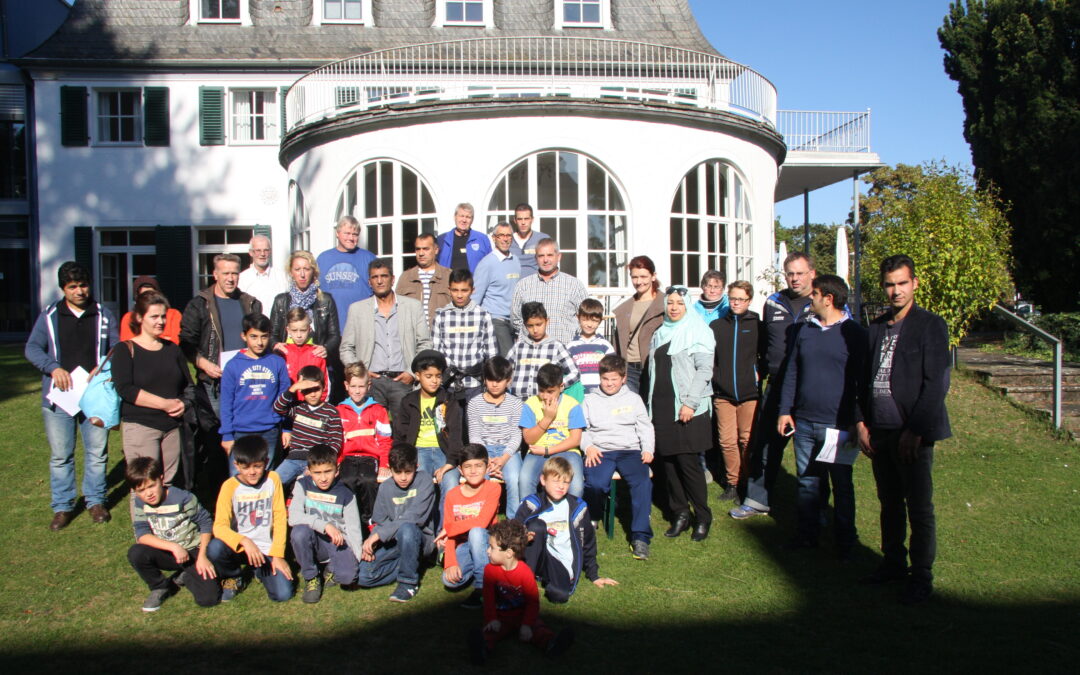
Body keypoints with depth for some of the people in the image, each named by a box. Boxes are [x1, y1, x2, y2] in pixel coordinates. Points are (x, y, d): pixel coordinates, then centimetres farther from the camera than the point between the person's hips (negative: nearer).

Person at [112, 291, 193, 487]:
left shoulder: (172, 349, 15)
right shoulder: (126, 351, 0)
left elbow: (189, 386, 17)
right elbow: (125, 390, -12)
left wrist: (183, 404, -6)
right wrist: (164, 404, -16)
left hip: (172, 426, 5)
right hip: (139, 425, -4)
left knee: (167, 483, 5)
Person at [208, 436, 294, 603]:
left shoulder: (272, 480, -4)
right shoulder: (230, 486, -9)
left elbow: (280, 518, -2)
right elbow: (220, 526, -18)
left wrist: (278, 555, -8)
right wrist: (244, 541, -35)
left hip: (266, 550, 1)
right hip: (239, 546, 0)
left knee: (283, 594, -17)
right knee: (214, 549, -33)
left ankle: (261, 570, 18)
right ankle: (233, 578, 2)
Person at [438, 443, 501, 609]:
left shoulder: (493, 488, -10)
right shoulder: (452, 495, 0)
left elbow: (481, 522, -22)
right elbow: (448, 534, -3)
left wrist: (448, 529, -15)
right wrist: (450, 563, -18)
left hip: (485, 543, -2)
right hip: (463, 546, 2)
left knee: (475, 532, -36)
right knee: (450, 580, -26)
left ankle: (482, 588, -26)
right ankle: (474, 569, 6)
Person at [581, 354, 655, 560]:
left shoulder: (633, 399, 18)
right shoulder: (590, 400, 16)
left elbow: (645, 427, 15)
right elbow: (581, 429, 12)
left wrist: (648, 450, -1)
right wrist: (588, 447, -7)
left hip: (630, 450, 1)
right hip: (600, 452, 0)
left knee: (642, 481, -29)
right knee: (595, 483, -31)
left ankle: (640, 537, -24)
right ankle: (593, 520, 1)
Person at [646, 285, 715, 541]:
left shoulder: (697, 330, -4)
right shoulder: (660, 333, 16)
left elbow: (705, 370, -10)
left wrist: (690, 403, -17)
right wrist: (651, 403, 13)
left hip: (687, 409, -6)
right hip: (662, 407, 6)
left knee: (688, 462, -5)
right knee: (667, 462, 6)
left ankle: (703, 517, 9)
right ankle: (680, 514, 18)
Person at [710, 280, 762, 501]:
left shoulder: (757, 325, 2)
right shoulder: (716, 326, 8)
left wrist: (758, 373, -1)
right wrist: (713, 380, 2)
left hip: (750, 393, -2)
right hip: (722, 394, 2)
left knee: (749, 440, 3)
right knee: (727, 441, 2)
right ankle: (732, 483, 15)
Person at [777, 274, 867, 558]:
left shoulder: (855, 334, -5)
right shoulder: (805, 330, 9)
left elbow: (863, 380, -3)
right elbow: (792, 373, 12)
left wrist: (859, 422, -5)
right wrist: (785, 410, 7)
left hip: (837, 426, -4)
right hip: (804, 422, 4)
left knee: (842, 485, 6)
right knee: (807, 482, 12)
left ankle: (844, 542, 19)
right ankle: (807, 535, 25)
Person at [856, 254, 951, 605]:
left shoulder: (931, 325, -7)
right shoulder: (876, 327, 11)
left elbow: (936, 384, -12)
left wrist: (915, 431, -15)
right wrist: (862, 422, 6)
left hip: (912, 433, -5)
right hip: (879, 430, 6)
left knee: (920, 509, 4)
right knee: (889, 504, 16)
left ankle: (921, 577, 16)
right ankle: (894, 564, 29)